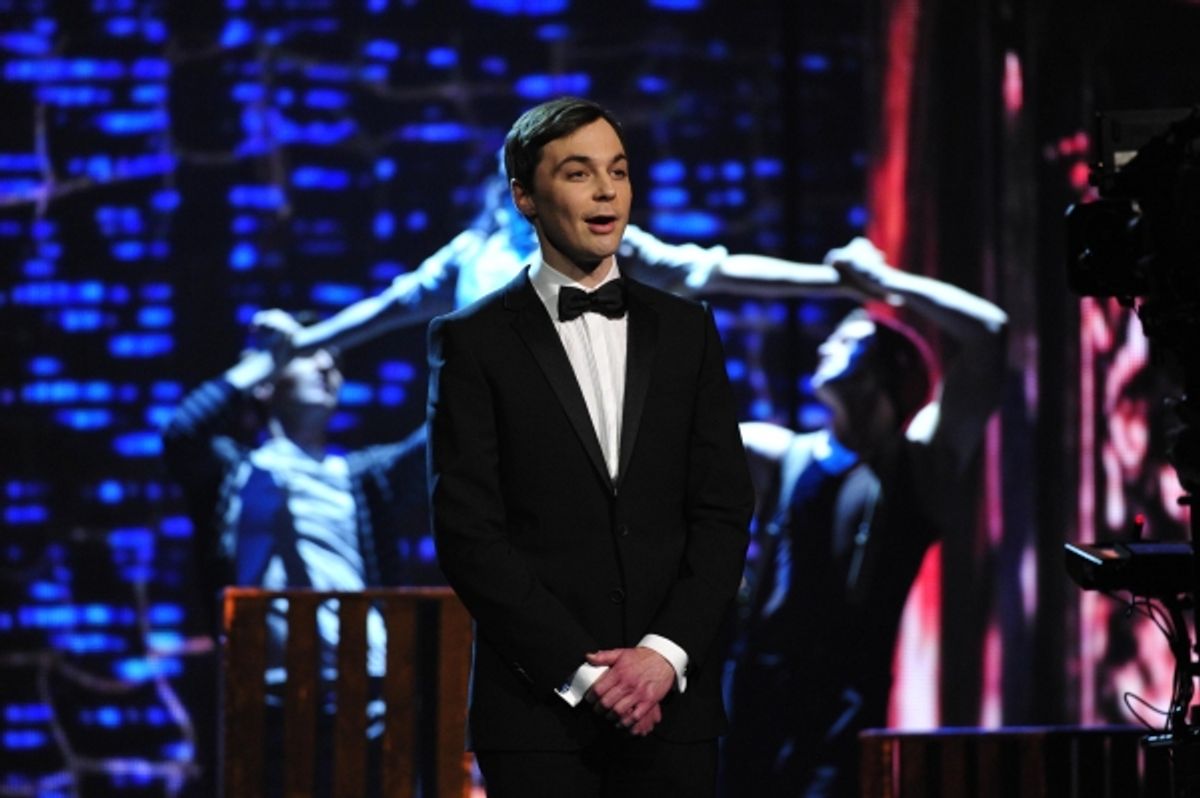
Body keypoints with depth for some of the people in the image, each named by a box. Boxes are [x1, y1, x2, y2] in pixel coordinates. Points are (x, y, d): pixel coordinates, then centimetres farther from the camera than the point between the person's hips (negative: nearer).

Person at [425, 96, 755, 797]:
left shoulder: (687, 331, 11)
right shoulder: (473, 342, 2)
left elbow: (724, 511, 7)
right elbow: (469, 533, -5)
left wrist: (666, 653, -7)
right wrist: (581, 669, -11)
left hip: (671, 698, 3)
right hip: (538, 707, -2)